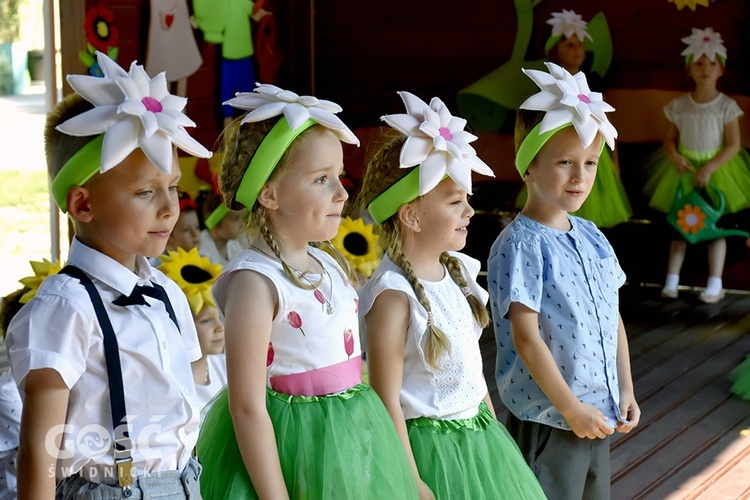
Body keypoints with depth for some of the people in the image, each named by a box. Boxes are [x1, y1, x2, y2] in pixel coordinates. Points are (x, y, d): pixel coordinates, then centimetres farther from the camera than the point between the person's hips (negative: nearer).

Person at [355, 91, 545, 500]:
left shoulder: (459, 270, 4)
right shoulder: (395, 294, -20)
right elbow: (387, 400, -18)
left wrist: (493, 430, 16)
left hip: (479, 433, 8)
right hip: (431, 446, -8)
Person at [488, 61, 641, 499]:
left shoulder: (592, 237, 8)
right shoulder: (520, 245, -15)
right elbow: (526, 337, -18)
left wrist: (626, 391, 9)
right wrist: (571, 409, -16)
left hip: (600, 415, 8)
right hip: (548, 423, -8)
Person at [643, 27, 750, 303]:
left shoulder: (726, 106, -8)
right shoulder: (680, 105, -1)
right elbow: (669, 139, 6)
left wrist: (709, 168, -19)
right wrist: (674, 156, -16)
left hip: (716, 169, -2)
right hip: (684, 169, 2)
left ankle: (715, 285, 10)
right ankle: (671, 281, 13)